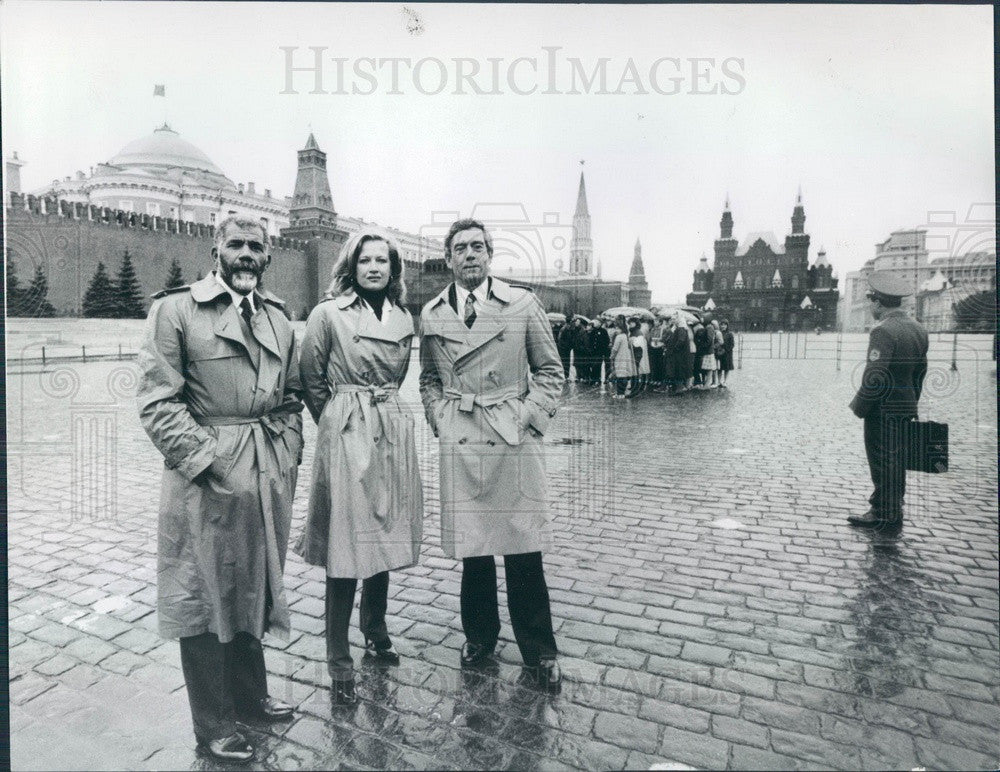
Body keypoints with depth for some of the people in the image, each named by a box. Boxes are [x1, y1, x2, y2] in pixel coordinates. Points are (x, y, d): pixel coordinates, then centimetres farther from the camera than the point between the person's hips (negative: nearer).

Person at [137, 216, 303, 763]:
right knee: (205, 597, 8)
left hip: (271, 474, 6)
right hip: (207, 475, -5)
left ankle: (251, 696, 40)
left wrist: (289, 459, 5)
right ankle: (213, 728, 26)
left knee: (255, 589, 19)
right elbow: (158, 401, -10)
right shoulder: (175, 309, -5)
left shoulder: (279, 318, 10)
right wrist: (206, 460, -16)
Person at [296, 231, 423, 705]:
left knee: (384, 539, 14)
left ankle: (375, 634, 36)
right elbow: (310, 379, 2)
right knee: (346, 547, -2)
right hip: (345, 436, -5)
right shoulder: (328, 314, -5)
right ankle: (339, 665, 13)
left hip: (393, 432, 5)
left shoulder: (403, 320, 10)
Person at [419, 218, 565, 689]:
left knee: (523, 549, 2)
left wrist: (529, 417, -4)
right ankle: (480, 636, 32)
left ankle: (538, 652, 20)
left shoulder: (522, 304, 3)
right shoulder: (432, 314, 9)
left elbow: (550, 370, 7)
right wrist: (439, 417, 5)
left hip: (514, 439, -1)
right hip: (459, 443, 2)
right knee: (472, 548, 10)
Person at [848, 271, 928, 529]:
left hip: (884, 409, -9)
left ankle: (885, 515, 10)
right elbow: (920, 371, 15)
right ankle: (891, 510, 27)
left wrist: (859, 406, -13)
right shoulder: (918, 329, 10)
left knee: (884, 462, 1)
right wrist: (911, 403, 22)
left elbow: (875, 377, -23)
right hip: (907, 406, 9)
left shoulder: (883, 331, -19)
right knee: (895, 462, 16)